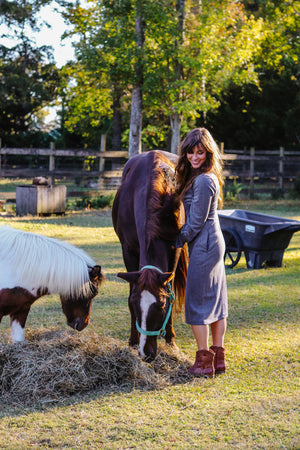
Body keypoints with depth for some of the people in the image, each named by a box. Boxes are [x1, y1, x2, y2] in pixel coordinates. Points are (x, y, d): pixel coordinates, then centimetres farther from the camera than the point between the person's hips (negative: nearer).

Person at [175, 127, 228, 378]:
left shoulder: (203, 181, -20)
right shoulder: (207, 177, 12)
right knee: (215, 301, 13)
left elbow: (196, 222, -18)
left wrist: (178, 241, -5)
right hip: (214, 243, 10)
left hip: (203, 246, -10)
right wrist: (184, 237, 16)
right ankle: (218, 358, 20)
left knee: (197, 303, -3)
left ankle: (204, 362, 1)